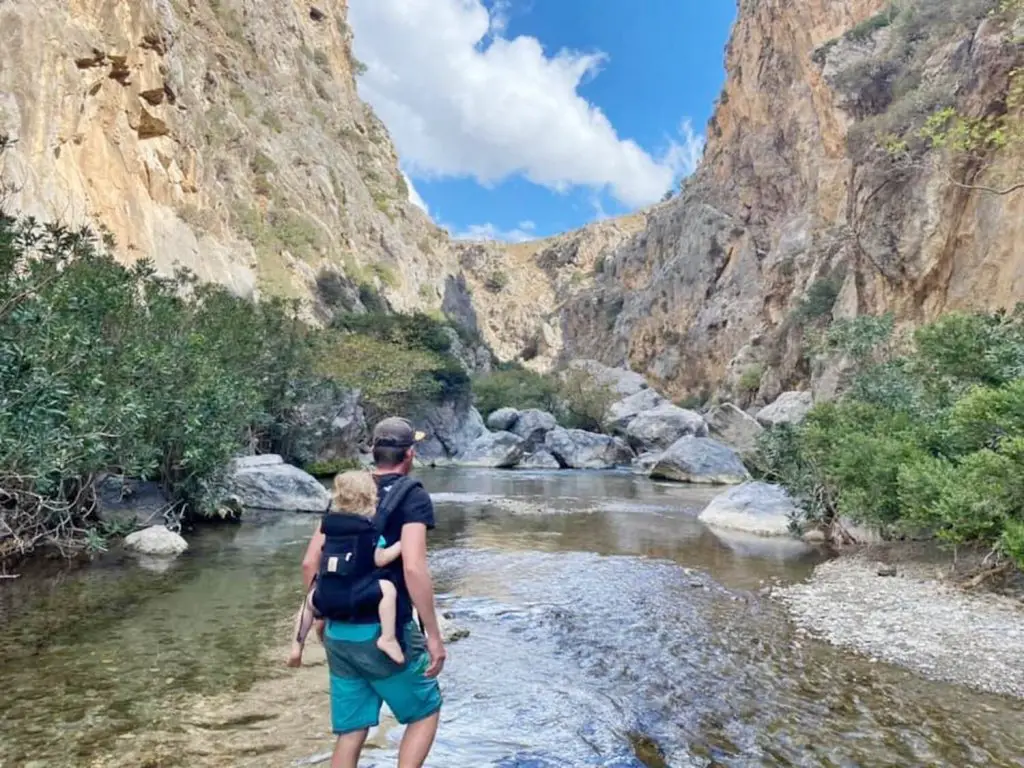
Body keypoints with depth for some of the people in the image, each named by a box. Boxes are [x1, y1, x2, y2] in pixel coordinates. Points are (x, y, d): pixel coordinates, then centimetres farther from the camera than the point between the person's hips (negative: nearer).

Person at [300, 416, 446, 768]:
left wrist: (322, 615, 20)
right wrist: (434, 635, -15)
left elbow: (309, 563, 8)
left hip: (338, 633, 6)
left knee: (350, 732, 17)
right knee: (426, 712, 17)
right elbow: (413, 568, -22)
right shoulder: (412, 495, -10)